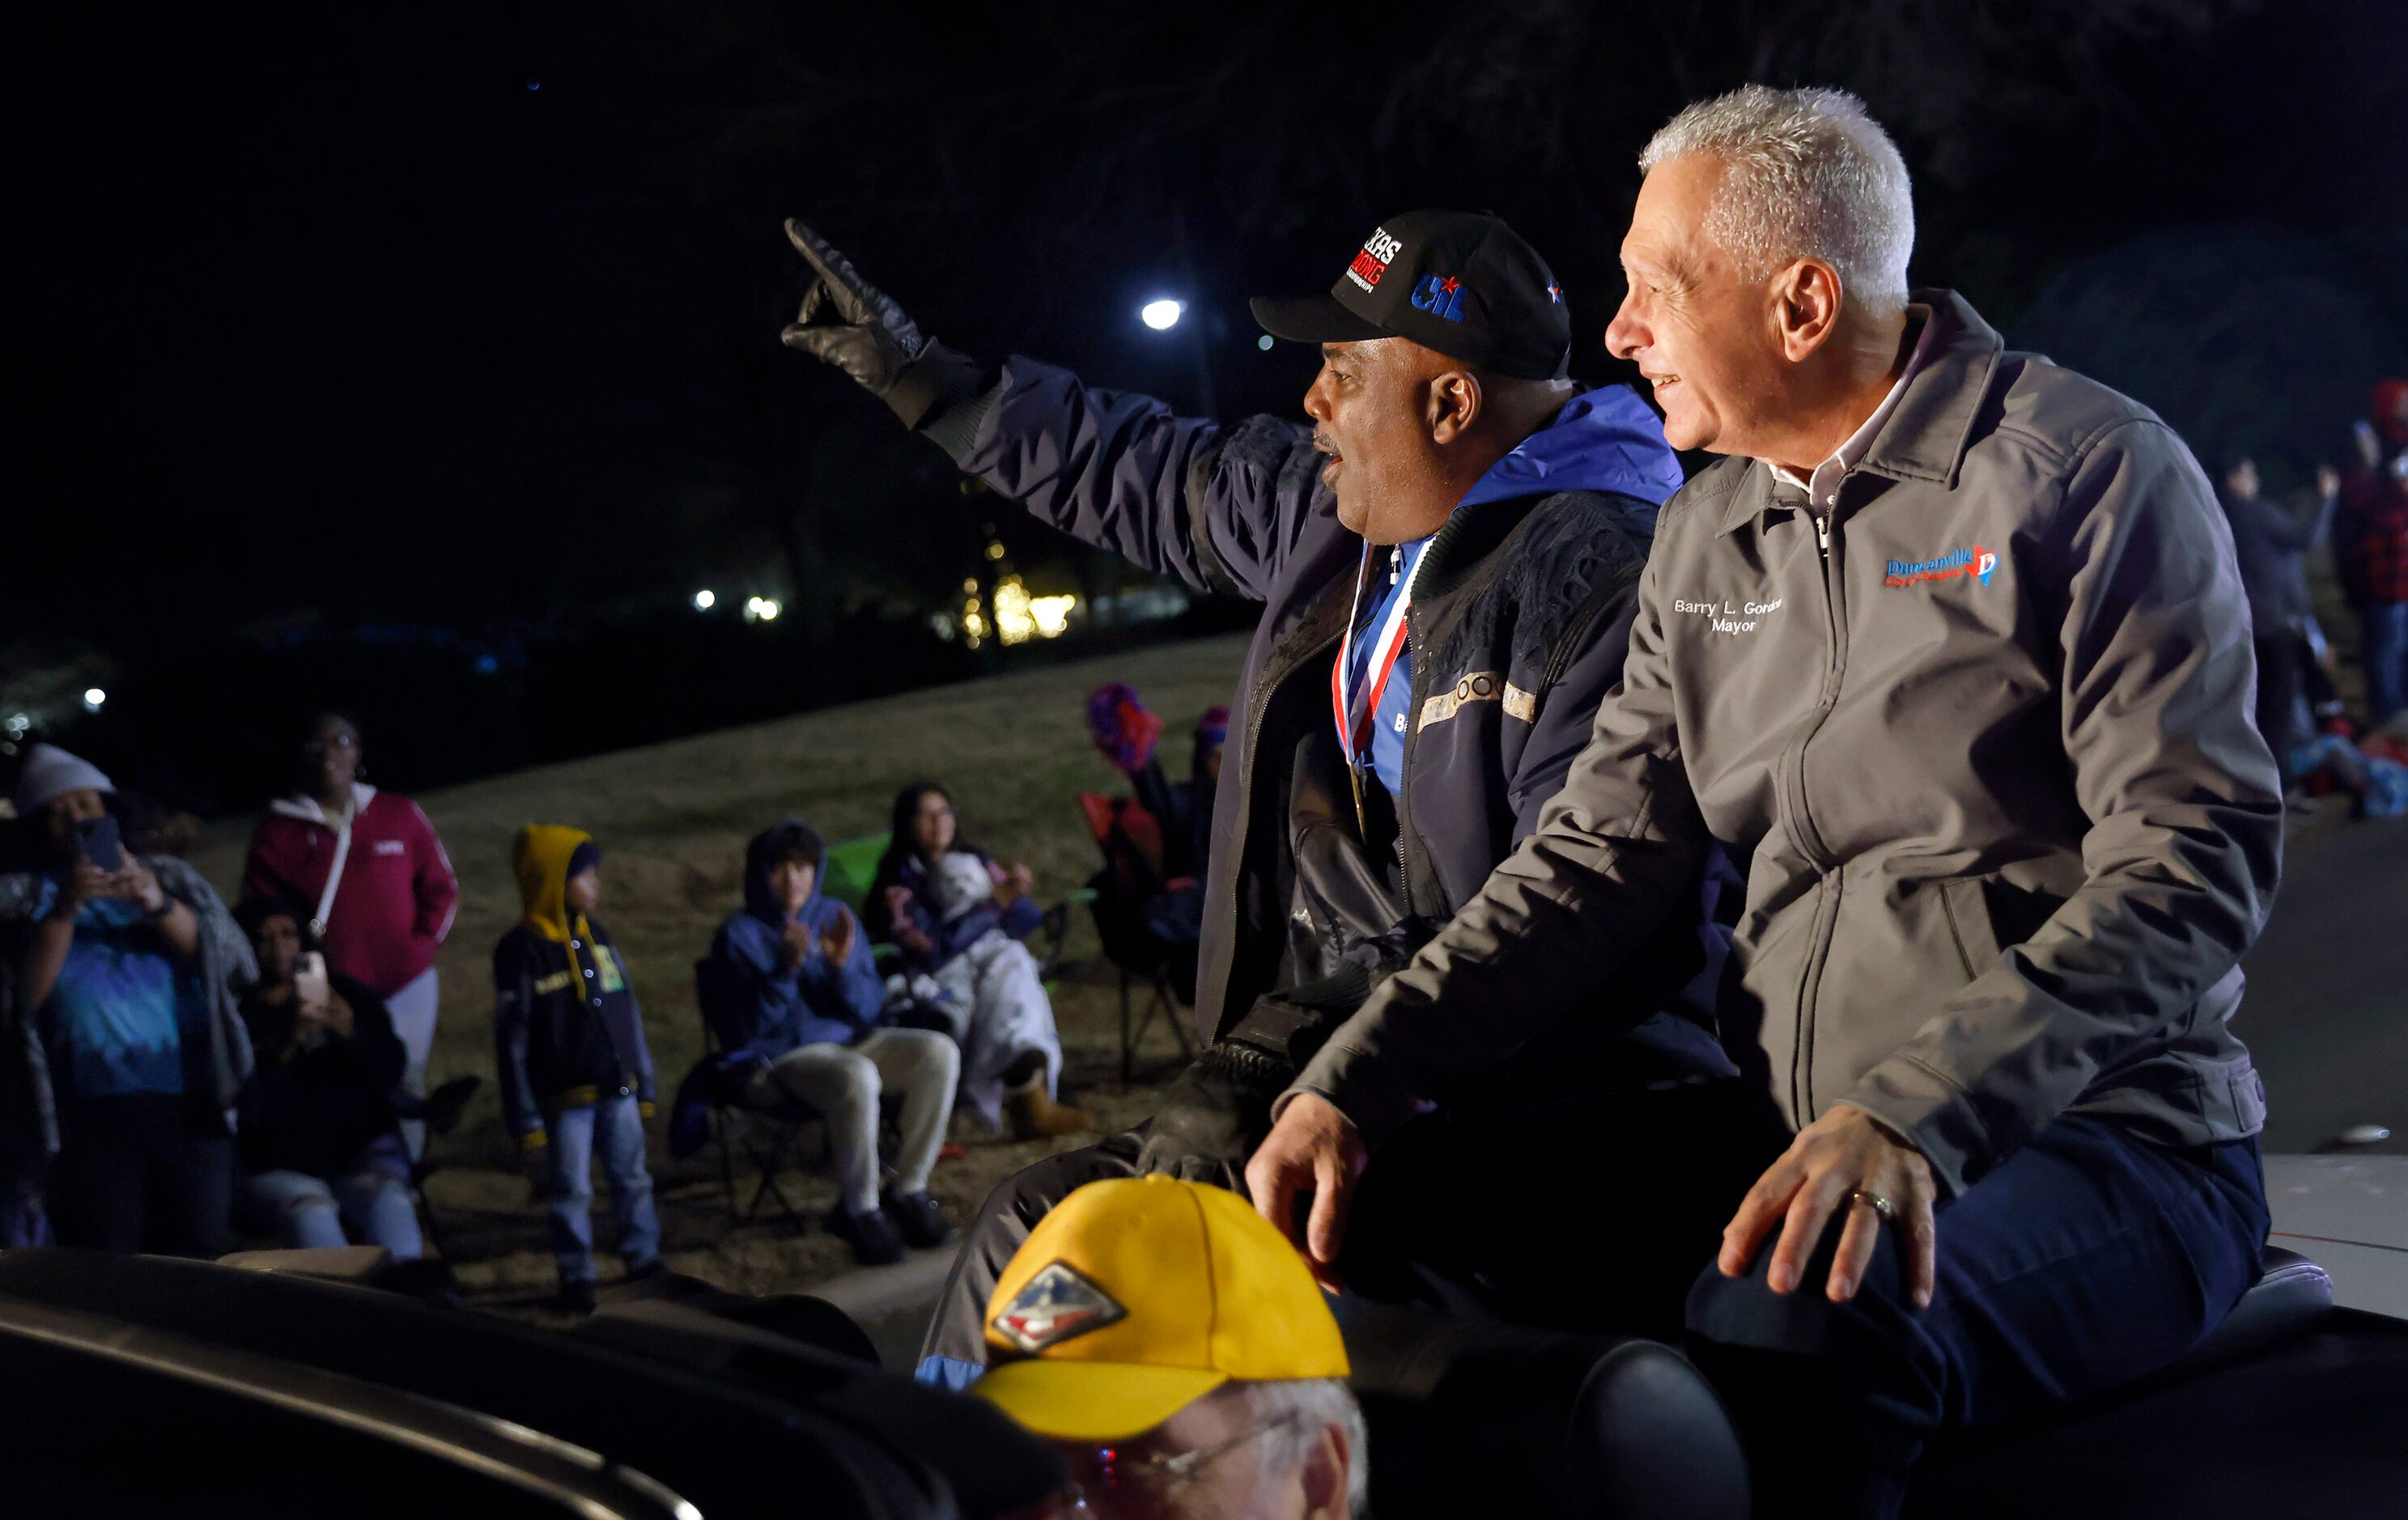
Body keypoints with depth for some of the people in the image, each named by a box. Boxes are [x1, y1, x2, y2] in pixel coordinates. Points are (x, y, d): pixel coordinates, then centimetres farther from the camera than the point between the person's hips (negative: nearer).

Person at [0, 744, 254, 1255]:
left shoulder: (169, 877, 16)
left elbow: (229, 961, 2)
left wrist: (159, 906, -13)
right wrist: (65, 911, -13)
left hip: (191, 1102, 1)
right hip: (91, 1116, -1)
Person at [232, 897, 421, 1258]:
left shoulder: (343, 994, 16)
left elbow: (390, 1072, 5)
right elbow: (244, 1111, -9)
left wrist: (351, 1033, -14)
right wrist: (283, 1051, -22)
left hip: (359, 1149, 2)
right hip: (274, 1169, -2)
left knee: (387, 1195, -30)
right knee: (310, 1208, -34)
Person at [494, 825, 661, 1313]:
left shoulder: (597, 938, 6)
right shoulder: (521, 951, -12)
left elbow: (629, 1014, 12)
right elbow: (512, 1040, -11)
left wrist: (644, 1087, 14)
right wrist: (526, 1121, -11)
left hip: (618, 1090, 5)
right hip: (566, 1100, -5)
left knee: (632, 1177, 12)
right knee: (571, 1191, 4)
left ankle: (644, 1256, 26)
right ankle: (576, 1277, 16)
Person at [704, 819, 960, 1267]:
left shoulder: (835, 917, 8)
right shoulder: (739, 936, -7)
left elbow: (869, 1008, 5)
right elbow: (744, 1031, -14)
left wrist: (842, 965, -14)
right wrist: (785, 971, -25)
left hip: (849, 1041, 6)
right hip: (780, 1060, -6)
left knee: (939, 1052, -19)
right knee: (857, 1078, -37)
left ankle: (908, 1193, -10)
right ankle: (860, 1212, -20)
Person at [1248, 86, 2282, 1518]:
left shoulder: (2089, 467, -6)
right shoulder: (1705, 540, 14)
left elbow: (2196, 857, -15)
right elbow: (1595, 855, 10)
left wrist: (1915, 1115, -29)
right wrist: (1353, 1087, -4)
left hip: (2105, 1143, -6)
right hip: (1799, 1149, 6)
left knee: (1789, 1321, -37)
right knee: (1393, 1235, -12)